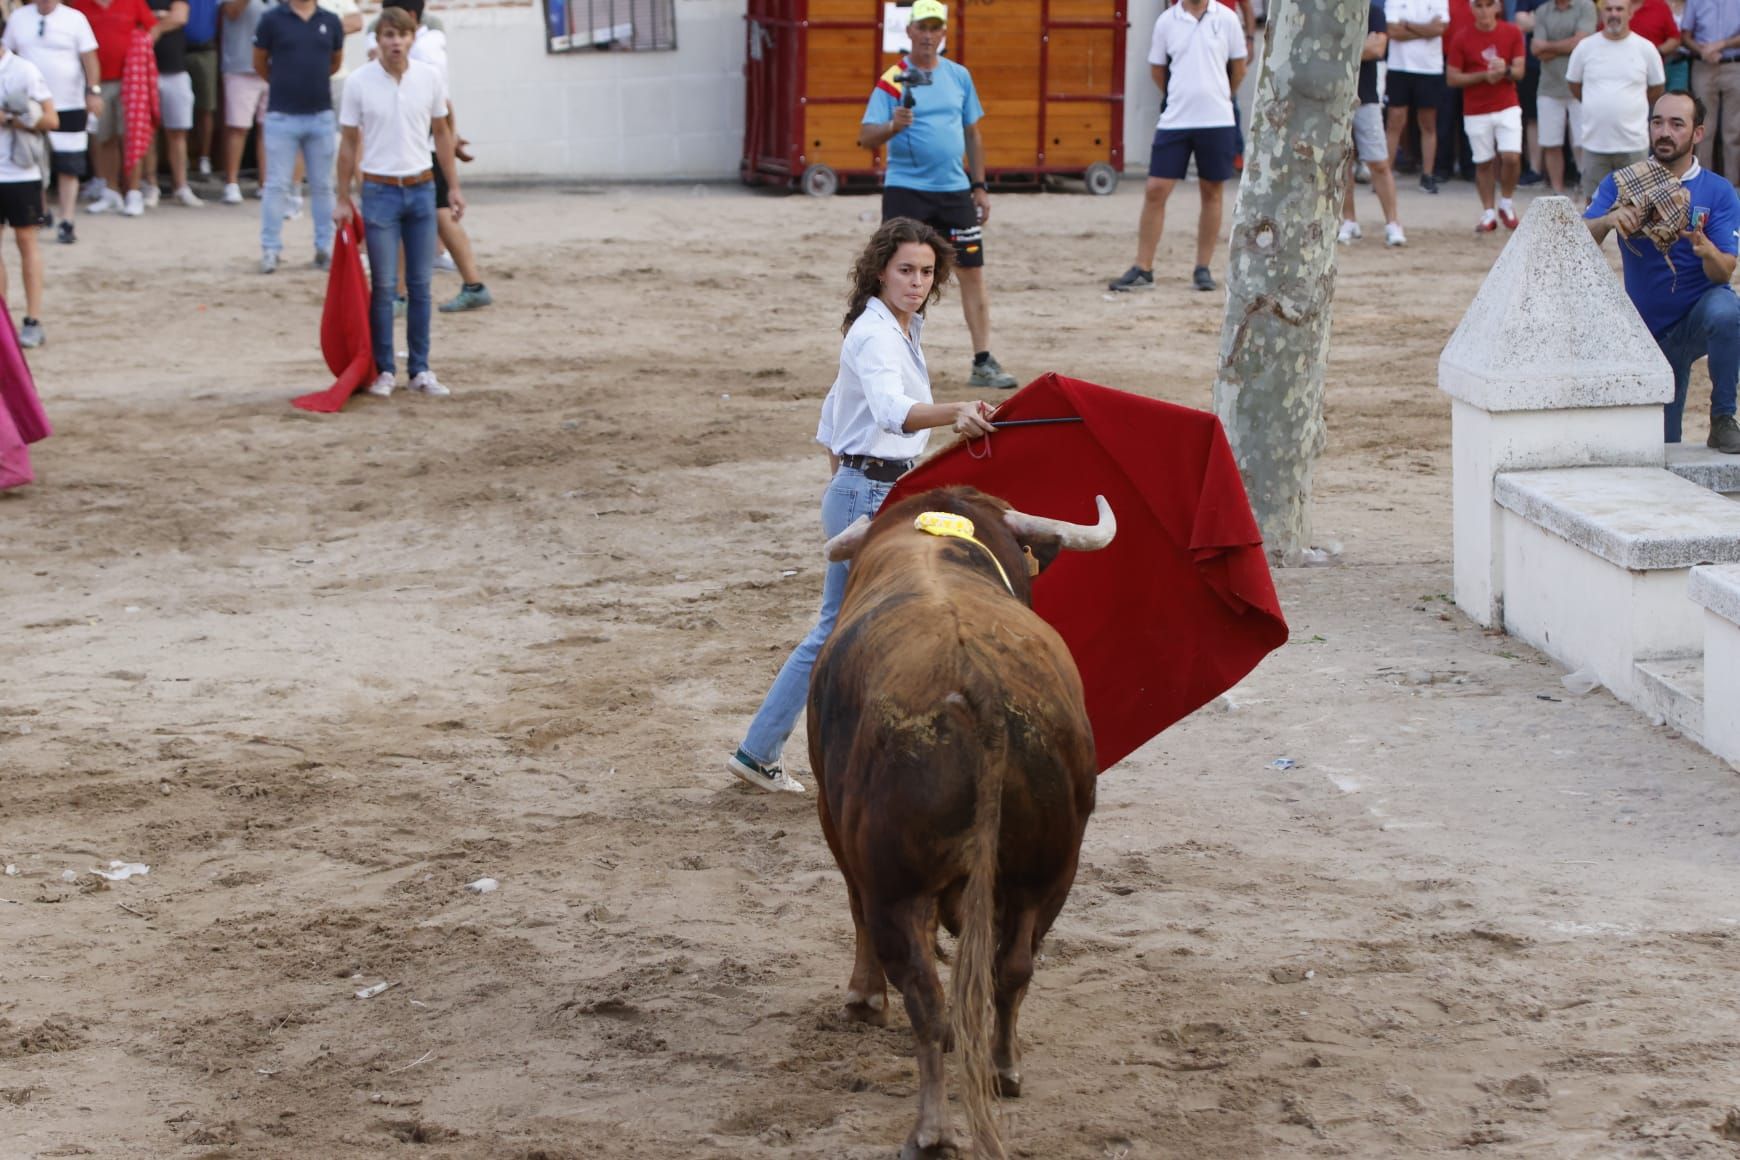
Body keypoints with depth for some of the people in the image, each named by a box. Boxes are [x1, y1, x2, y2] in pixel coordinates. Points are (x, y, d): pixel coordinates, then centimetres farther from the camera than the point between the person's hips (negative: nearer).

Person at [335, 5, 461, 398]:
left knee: (420, 285, 7)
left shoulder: (429, 77, 0)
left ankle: (420, 370, 14)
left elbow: (441, 133, 10)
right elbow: (349, 144, -1)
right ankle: (383, 370, 8)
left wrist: (453, 187, 7)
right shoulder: (359, 82, -7)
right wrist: (344, 200, -2)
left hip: (422, 189, 3)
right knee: (383, 287, 0)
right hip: (380, 191, -2)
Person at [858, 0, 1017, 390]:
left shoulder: (959, 76, 8)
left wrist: (979, 186, 11)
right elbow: (865, 137, -12)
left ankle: (983, 363, 6)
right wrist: (893, 127, -32)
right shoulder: (892, 81, -5)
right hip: (905, 192, -4)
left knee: (973, 273, 2)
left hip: (954, 191, 4)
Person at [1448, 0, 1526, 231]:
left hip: (1507, 107, 0)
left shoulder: (1512, 33, 1)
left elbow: (1519, 71, 1)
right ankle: (1488, 214, 13)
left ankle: (1506, 204, 10)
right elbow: (1452, 78, -4)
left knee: (1512, 157, -13)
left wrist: (1505, 70, -23)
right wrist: (1483, 76, -16)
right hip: (1475, 112, 0)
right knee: (1483, 163, 2)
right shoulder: (1462, 39, -3)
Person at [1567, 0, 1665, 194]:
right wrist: (1598, 107, 12)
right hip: (1595, 142, 1)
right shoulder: (1585, 48, 0)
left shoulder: (1646, 49, -2)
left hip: (1634, 143, -1)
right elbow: (1574, 85, 13)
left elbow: (1656, 89, 10)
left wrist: (1632, 109, 12)